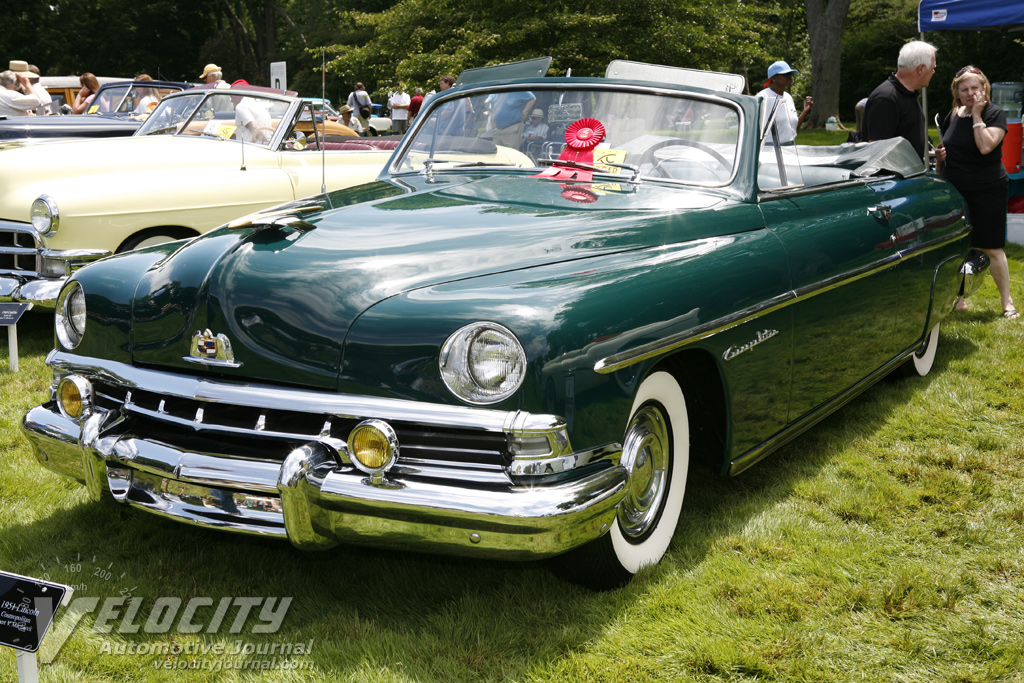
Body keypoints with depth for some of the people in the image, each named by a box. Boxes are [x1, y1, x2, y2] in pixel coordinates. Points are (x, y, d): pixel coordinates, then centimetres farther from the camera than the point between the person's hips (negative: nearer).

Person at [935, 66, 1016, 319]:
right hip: (954, 192, 5)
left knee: (991, 249, -2)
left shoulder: (995, 114, -7)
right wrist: (939, 156, 1)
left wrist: (977, 114, -19)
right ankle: (958, 299, 20)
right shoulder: (953, 116, 9)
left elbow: (986, 146, -24)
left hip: (987, 192, -5)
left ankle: (1007, 302, 9)